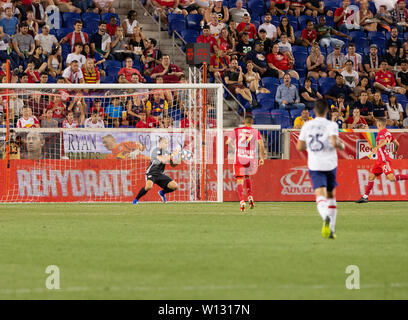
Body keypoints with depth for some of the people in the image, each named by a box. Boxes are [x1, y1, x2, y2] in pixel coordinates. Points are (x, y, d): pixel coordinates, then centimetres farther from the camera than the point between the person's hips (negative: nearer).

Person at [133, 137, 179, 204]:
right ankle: (136, 199, -12)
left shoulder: (167, 152, 9)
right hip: (151, 173, -7)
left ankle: (162, 193, 25)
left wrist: (176, 162, -7)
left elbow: (172, 165, 15)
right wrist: (172, 155, -25)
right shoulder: (156, 150, -14)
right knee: (149, 186, -37)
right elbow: (163, 160, -30)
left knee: (175, 186, -5)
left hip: (160, 174, 7)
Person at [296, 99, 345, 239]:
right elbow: (334, 142, -18)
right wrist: (341, 145, 4)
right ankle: (331, 230, 15)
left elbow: (299, 147, 7)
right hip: (330, 164, 0)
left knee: (320, 195, -12)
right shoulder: (331, 125, -3)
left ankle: (326, 217, -45)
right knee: (331, 196, 17)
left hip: (314, 165, 0)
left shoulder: (307, 125, 6)